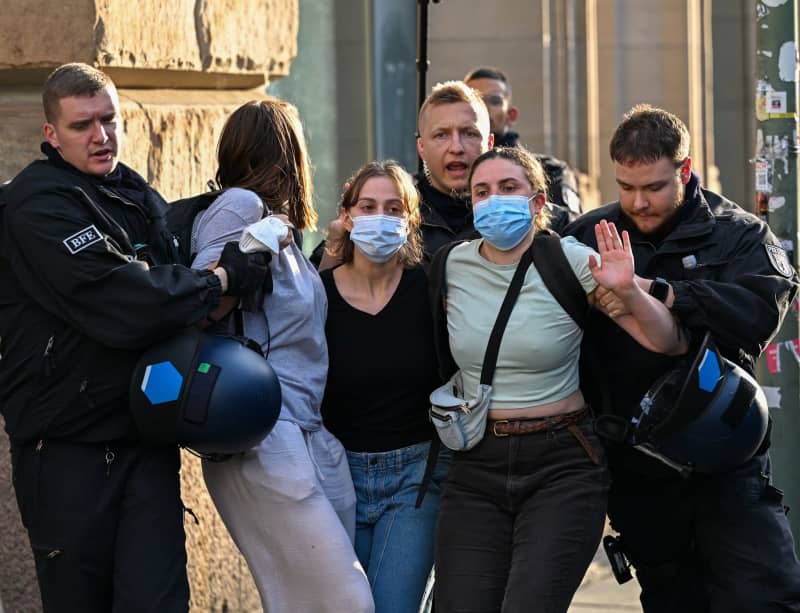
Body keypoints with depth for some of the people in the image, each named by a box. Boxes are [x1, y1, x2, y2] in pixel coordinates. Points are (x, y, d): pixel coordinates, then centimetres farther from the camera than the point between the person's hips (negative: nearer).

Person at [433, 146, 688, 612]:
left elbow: (669, 343, -7)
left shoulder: (572, 263, -6)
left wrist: (627, 290, -23)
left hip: (562, 468, -3)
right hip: (476, 468, 3)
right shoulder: (453, 264, 3)